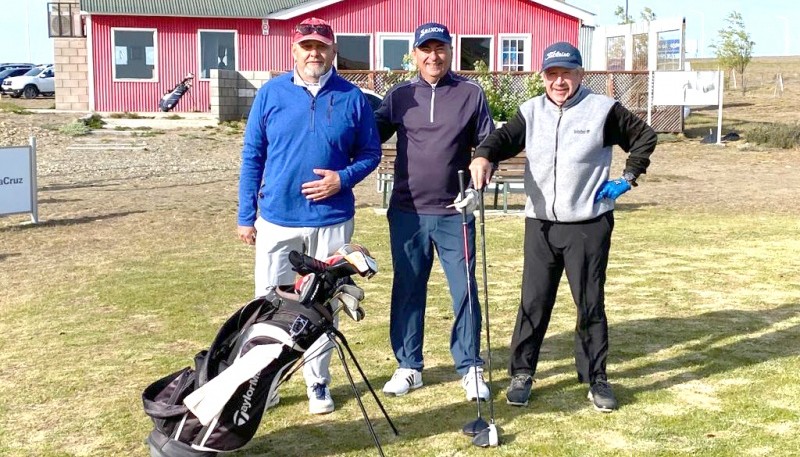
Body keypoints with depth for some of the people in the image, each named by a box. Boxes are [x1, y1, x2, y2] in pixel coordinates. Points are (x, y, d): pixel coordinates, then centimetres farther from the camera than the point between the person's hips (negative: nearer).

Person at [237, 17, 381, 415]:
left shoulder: (352, 98, -1)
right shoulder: (270, 94, 0)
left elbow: (370, 153, 6)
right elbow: (252, 156, 3)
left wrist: (343, 178, -14)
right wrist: (245, 216, 2)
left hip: (332, 221, 0)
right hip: (277, 220, 0)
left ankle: (318, 381, 24)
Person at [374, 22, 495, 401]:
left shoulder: (471, 94, 2)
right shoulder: (399, 96, 6)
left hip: (454, 213, -1)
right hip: (407, 213, 1)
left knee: (465, 291, 4)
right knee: (407, 291, 9)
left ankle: (470, 368, 17)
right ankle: (409, 367, 22)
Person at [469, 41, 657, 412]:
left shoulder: (603, 110, -2)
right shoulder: (531, 111, 7)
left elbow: (645, 137, 8)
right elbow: (506, 138, -9)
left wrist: (627, 178, 0)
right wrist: (484, 155, -31)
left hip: (589, 225, -2)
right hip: (539, 224, 2)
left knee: (590, 304, 6)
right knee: (533, 303, 5)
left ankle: (596, 378, 18)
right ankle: (521, 374, 17)